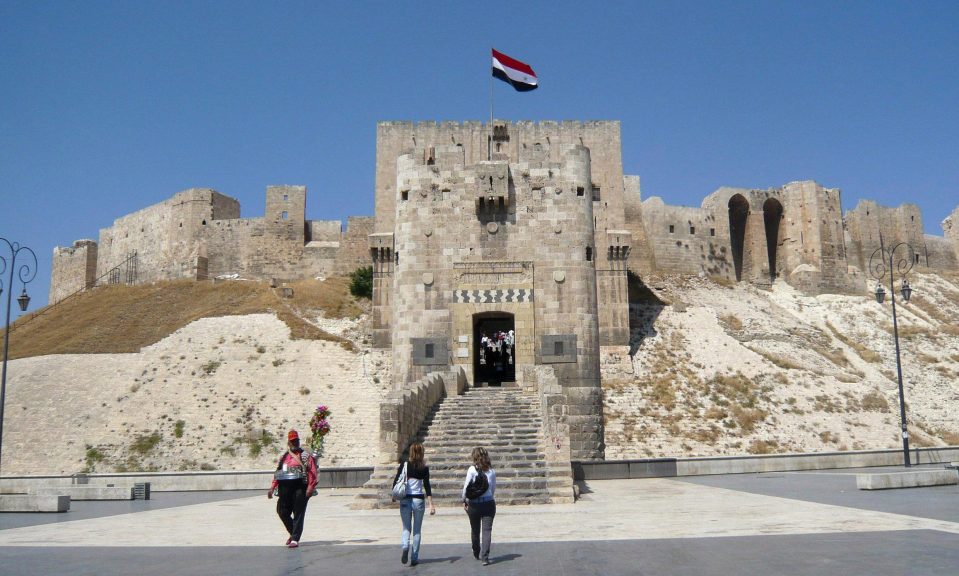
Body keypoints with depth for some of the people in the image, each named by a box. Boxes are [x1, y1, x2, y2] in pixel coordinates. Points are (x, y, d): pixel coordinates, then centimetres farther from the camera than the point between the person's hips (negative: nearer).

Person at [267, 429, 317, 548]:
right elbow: (277, 473, 17)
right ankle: (293, 532, 25)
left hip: (300, 488, -5)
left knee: (298, 514, -4)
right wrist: (272, 488, 8)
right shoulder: (283, 457, 18)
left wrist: (310, 487, -18)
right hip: (285, 489, 5)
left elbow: (312, 472, -6)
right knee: (282, 512, 4)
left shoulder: (306, 456, 3)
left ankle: (295, 539, -1)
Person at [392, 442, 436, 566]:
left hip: (405, 500, 0)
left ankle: (405, 546, -16)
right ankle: (414, 558, 12)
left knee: (406, 528, 12)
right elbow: (427, 487, -8)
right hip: (419, 500, 0)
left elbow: (395, 482, -2)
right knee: (417, 530, 12)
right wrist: (431, 505, -7)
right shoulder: (424, 468, -4)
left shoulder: (404, 465, -3)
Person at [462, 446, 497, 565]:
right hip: (489, 503, 1)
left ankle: (477, 553, 34)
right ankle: (485, 557, -9)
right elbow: (494, 488, 8)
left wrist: (464, 500, 6)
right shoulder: (492, 471, 1)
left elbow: (466, 487, -6)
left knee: (475, 530, 17)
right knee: (487, 530, 0)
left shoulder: (472, 469, -8)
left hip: (474, 504, -1)